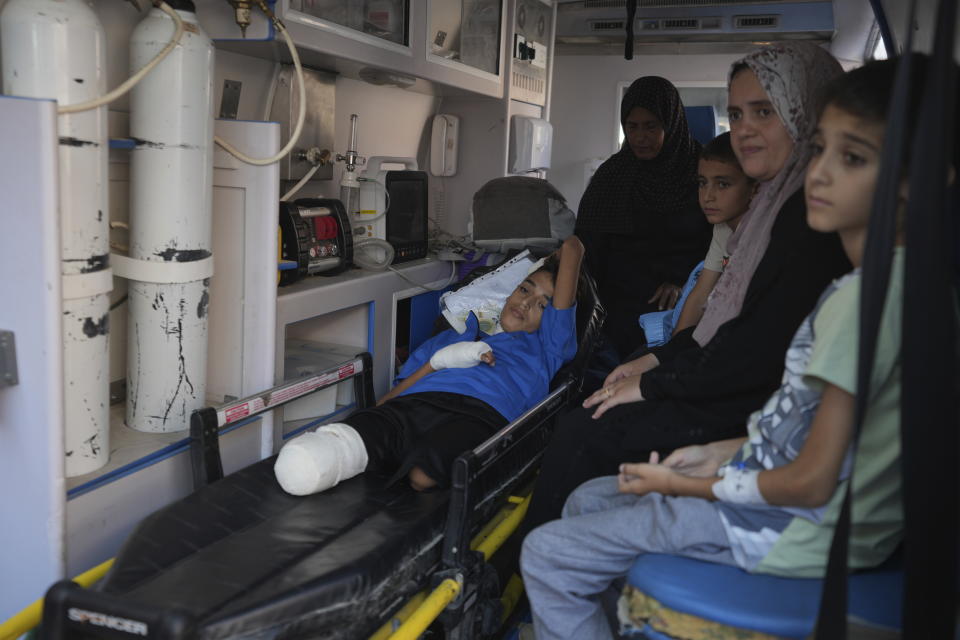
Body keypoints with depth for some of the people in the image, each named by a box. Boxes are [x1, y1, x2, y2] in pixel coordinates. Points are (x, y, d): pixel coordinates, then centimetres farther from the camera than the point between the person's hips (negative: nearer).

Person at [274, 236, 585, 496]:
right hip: (411, 406, 2)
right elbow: (384, 402, 25)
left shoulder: (542, 345, 36)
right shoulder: (450, 338, 41)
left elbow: (571, 246, 33)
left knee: (423, 474, -39)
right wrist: (438, 361, 13)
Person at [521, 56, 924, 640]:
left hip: (801, 528, -10)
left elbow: (811, 483, -23)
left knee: (548, 555, -8)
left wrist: (682, 485, -10)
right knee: (586, 501, 19)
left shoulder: (866, 293, -26)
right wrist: (721, 454, 8)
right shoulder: (883, 279, 5)